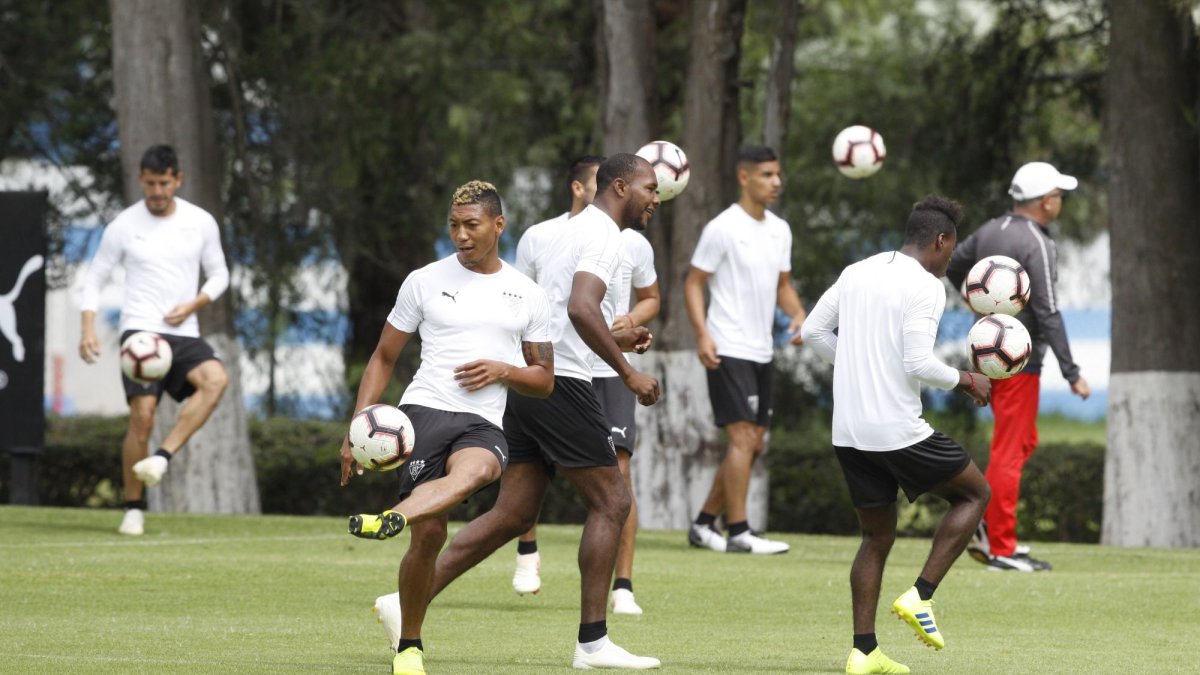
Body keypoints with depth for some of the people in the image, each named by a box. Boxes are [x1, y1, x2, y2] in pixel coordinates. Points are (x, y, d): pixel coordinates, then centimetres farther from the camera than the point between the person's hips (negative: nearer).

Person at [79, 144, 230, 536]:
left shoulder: (201, 223, 7)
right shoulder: (124, 226, 2)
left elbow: (219, 275, 15)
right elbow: (95, 279, 8)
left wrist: (192, 305, -5)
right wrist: (88, 329, -6)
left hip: (184, 333, 2)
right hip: (140, 331, -2)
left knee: (216, 378, -28)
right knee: (142, 414, -16)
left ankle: (161, 459, -29)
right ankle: (134, 509, -3)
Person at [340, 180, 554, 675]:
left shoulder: (528, 296, 14)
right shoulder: (425, 282, 11)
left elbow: (544, 381, 20)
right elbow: (383, 359, 16)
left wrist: (503, 370, -3)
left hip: (484, 424, 1)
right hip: (424, 411, -1)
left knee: (474, 471, -38)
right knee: (429, 534, -13)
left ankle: (392, 519, -59)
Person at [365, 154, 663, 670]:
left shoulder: (566, 233, 23)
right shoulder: (602, 236, -9)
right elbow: (581, 308, -25)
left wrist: (610, 341, 25)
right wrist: (626, 372, -21)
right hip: (563, 383, -9)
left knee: (513, 514, 8)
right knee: (610, 501, -2)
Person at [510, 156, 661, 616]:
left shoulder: (633, 244, 0)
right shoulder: (539, 239, -2)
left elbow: (650, 298, 16)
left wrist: (631, 320, -5)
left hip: (610, 372, 0)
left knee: (618, 472, -14)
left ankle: (623, 587, -10)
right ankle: (527, 551, 34)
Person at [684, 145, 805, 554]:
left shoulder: (780, 230, 12)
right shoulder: (723, 228, -9)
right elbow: (693, 283, -7)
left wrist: (798, 314, -1)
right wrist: (703, 334, -20)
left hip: (761, 352, 8)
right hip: (728, 351, -8)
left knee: (752, 445, 10)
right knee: (743, 438, -14)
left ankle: (704, 525, 19)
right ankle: (738, 534, -12)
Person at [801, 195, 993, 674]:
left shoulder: (857, 273, 10)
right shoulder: (926, 287, -12)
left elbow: (813, 331, 13)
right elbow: (919, 363, -19)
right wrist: (965, 381, -3)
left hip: (849, 432, 7)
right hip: (899, 430, -7)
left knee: (877, 537, 17)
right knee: (975, 493, 14)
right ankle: (920, 596, 1)